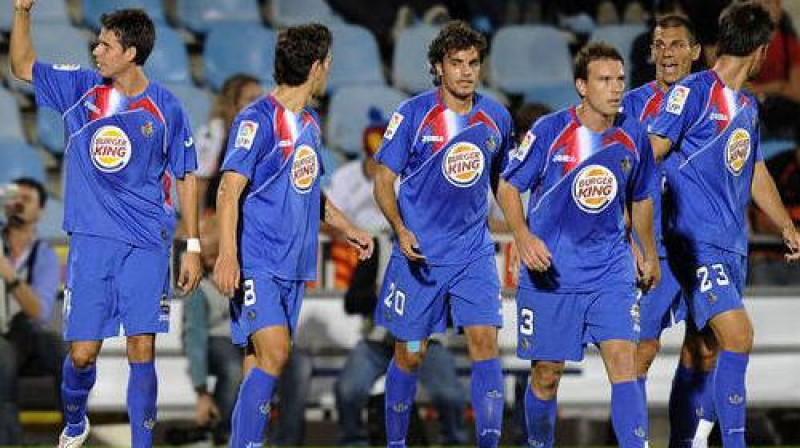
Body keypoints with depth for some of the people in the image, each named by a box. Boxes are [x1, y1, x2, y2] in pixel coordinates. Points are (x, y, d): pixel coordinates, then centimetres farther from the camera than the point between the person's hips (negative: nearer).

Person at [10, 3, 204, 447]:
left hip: (147, 246, -1)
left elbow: (185, 178, 7)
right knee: (82, 352, 0)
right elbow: (21, 65, 11)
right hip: (91, 241, 1)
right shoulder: (80, 89, 5)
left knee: (142, 351, -7)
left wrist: (193, 248, 6)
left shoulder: (166, 109, 0)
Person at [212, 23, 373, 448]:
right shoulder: (257, 119, -11)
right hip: (256, 264, -8)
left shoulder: (310, 123, 15)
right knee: (274, 351, -20)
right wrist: (227, 254, -26)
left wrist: (347, 230, 29)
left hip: (293, 266, 8)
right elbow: (230, 189, -17)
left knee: (261, 363, 7)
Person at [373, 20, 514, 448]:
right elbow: (384, 180, -4)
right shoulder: (413, 114, -7)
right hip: (418, 252, -2)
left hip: (474, 252, 2)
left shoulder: (496, 118, 3)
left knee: (484, 341, -13)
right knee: (410, 353, 6)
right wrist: (400, 229, -20)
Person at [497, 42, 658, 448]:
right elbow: (508, 187, -4)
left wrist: (650, 255, 27)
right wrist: (523, 236, -21)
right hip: (550, 273, -2)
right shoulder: (549, 131, -10)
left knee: (622, 360, -13)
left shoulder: (633, 136, 0)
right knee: (547, 374, 6)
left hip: (611, 271, 2)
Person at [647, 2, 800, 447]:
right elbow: (648, 157, -9)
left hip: (734, 243, 8)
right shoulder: (694, 91, -8)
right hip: (697, 240, -8)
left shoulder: (748, 105, 17)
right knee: (738, 336, -19)